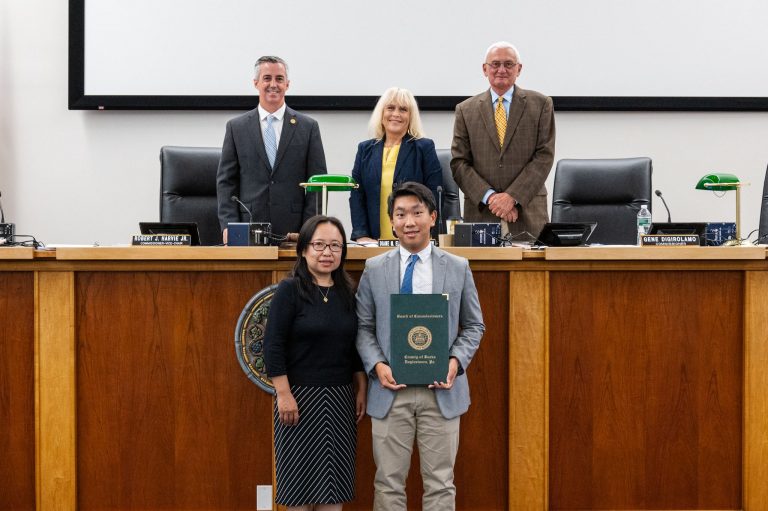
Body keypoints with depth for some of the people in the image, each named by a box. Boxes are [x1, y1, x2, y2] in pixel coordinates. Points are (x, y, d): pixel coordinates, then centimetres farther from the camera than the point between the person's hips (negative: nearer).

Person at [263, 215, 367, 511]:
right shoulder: (289, 290, -7)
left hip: (340, 398, 5)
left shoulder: (348, 293, 8)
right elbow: (273, 346, -11)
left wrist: (361, 390, 10)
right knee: (301, 475, 3)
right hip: (301, 397, -5)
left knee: (333, 477, 7)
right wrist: (284, 394, -15)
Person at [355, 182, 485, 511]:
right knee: (389, 483, 6)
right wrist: (377, 366, -11)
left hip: (441, 389, 0)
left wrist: (456, 361, -10)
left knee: (440, 483, 7)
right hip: (391, 389, 0)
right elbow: (364, 327, 6)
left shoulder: (458, 268, 5)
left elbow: (473, 326, 7)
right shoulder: (374, 270, 5)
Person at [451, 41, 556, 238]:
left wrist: (512, 196, -11)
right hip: (480, 213, 1)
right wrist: (490, 196, -10)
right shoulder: (466, 110, 9)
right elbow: (459, 163, 4)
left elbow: (544, 157, -1)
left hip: (528, 215, 0)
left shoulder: (540, 104, 6)